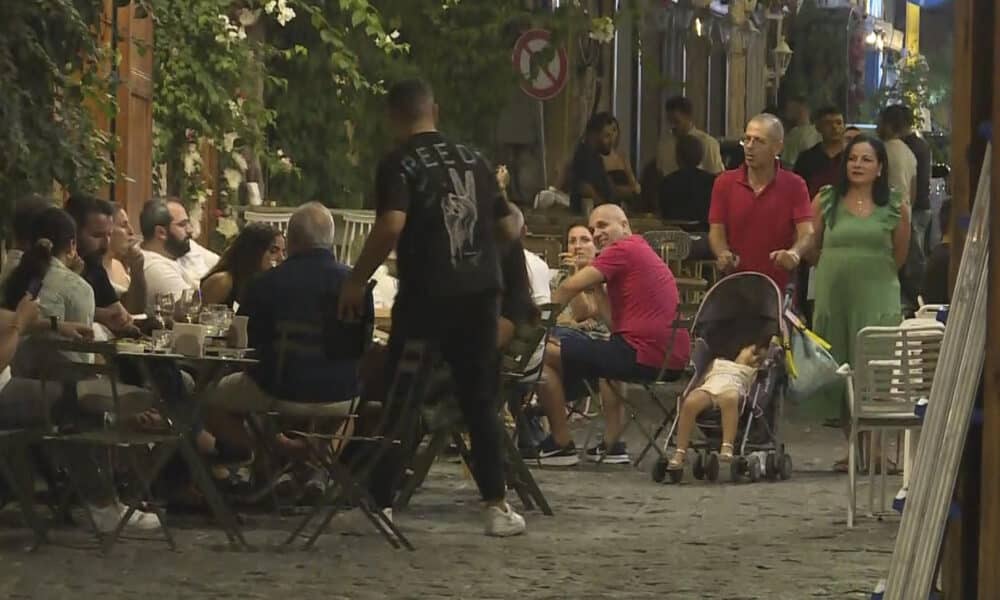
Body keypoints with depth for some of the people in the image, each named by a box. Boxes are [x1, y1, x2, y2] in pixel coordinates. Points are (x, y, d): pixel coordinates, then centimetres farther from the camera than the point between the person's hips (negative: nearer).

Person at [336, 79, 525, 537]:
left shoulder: (399, 165, -6)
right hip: (478, 293, 4)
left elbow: (391, 224, -21)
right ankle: (497, 506, 6)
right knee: (480, 400, 10)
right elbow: (509, 228, 14)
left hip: (425, 297, -4)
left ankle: (381, 502, 7)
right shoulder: (472, 160, 11)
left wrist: (357, 281, -13)